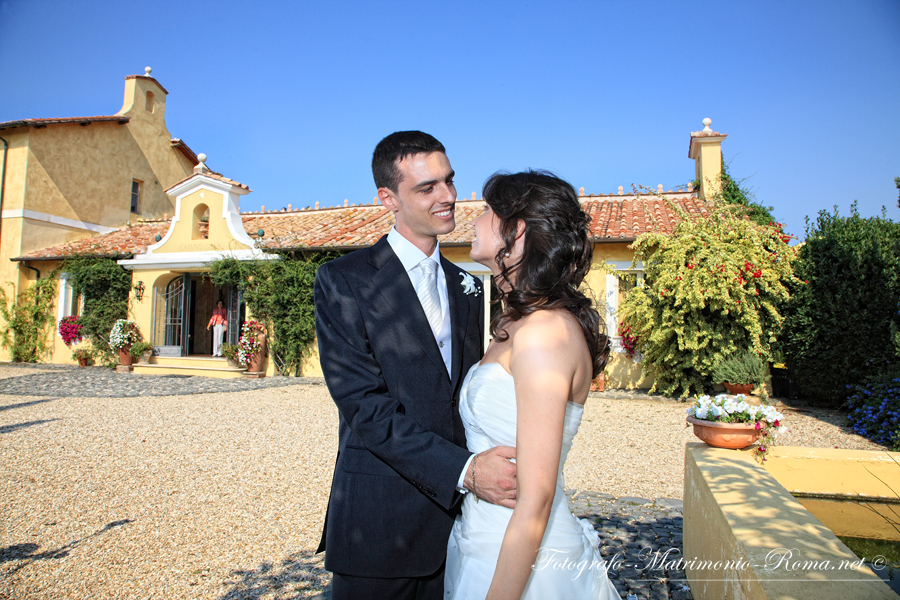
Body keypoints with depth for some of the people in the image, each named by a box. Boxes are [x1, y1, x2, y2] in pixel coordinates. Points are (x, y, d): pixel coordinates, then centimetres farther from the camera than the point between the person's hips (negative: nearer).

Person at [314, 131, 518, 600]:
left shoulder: (467, 288, 10)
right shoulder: (343, 281, -8)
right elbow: (363, 402, -17)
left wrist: (490, 469, -4)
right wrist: (463, 470, -24)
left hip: (457, 511, 5)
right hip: (380, 520, -4)